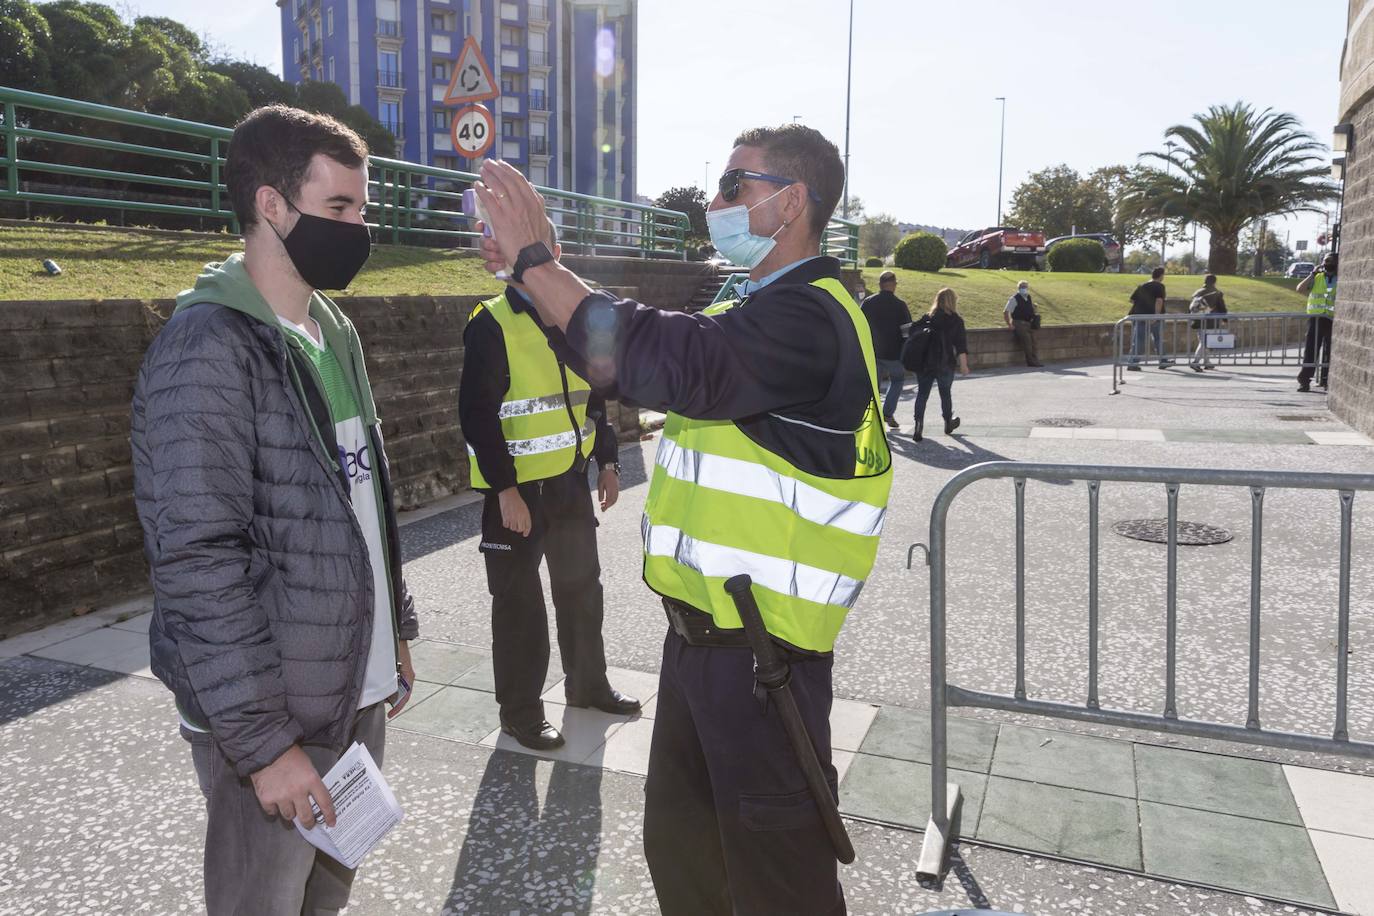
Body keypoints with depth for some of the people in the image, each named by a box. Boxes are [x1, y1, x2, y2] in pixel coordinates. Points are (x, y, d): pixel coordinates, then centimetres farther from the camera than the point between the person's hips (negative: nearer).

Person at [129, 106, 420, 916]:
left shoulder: (335, 333, 9)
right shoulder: (207, 349, -17)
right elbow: (197, 562, -21)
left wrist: (396, 627, 16)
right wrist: (261, 739, -20)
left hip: (361, 694, 7)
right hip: (276, 715, -7)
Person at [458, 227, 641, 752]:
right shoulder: (492, 325, -12)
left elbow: (594, 397, 17)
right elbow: (477, 415, -17)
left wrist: (607, 461, 12)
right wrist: (505, 490, -21)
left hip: (571, 482, 7)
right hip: (517, 490, -7)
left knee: (582, 586, 18)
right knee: (519, 602, 4)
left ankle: (588, 684, 36)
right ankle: (519, 712, 19)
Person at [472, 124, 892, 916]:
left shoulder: (807, 317, -19)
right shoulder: (758, 308, 14)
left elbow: (668, 362, -34)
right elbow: (616, 346, 13)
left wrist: (535, 257, -26)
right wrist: (530, 271, 2)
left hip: (762, 651, -10)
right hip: (703, 633, 10)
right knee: (680, 847, 25)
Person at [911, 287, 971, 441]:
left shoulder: (926, 318, 5)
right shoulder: (956, 320, -3)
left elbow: (912, 334, 2)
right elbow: (961, 345, -9)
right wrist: (963, 365, -6)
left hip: (924, 363, 2)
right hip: (945, 364, -2)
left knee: (922, 394, 3)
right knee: (946, 393, 16)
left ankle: (918, 425, -12)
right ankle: (948, 423, 33)